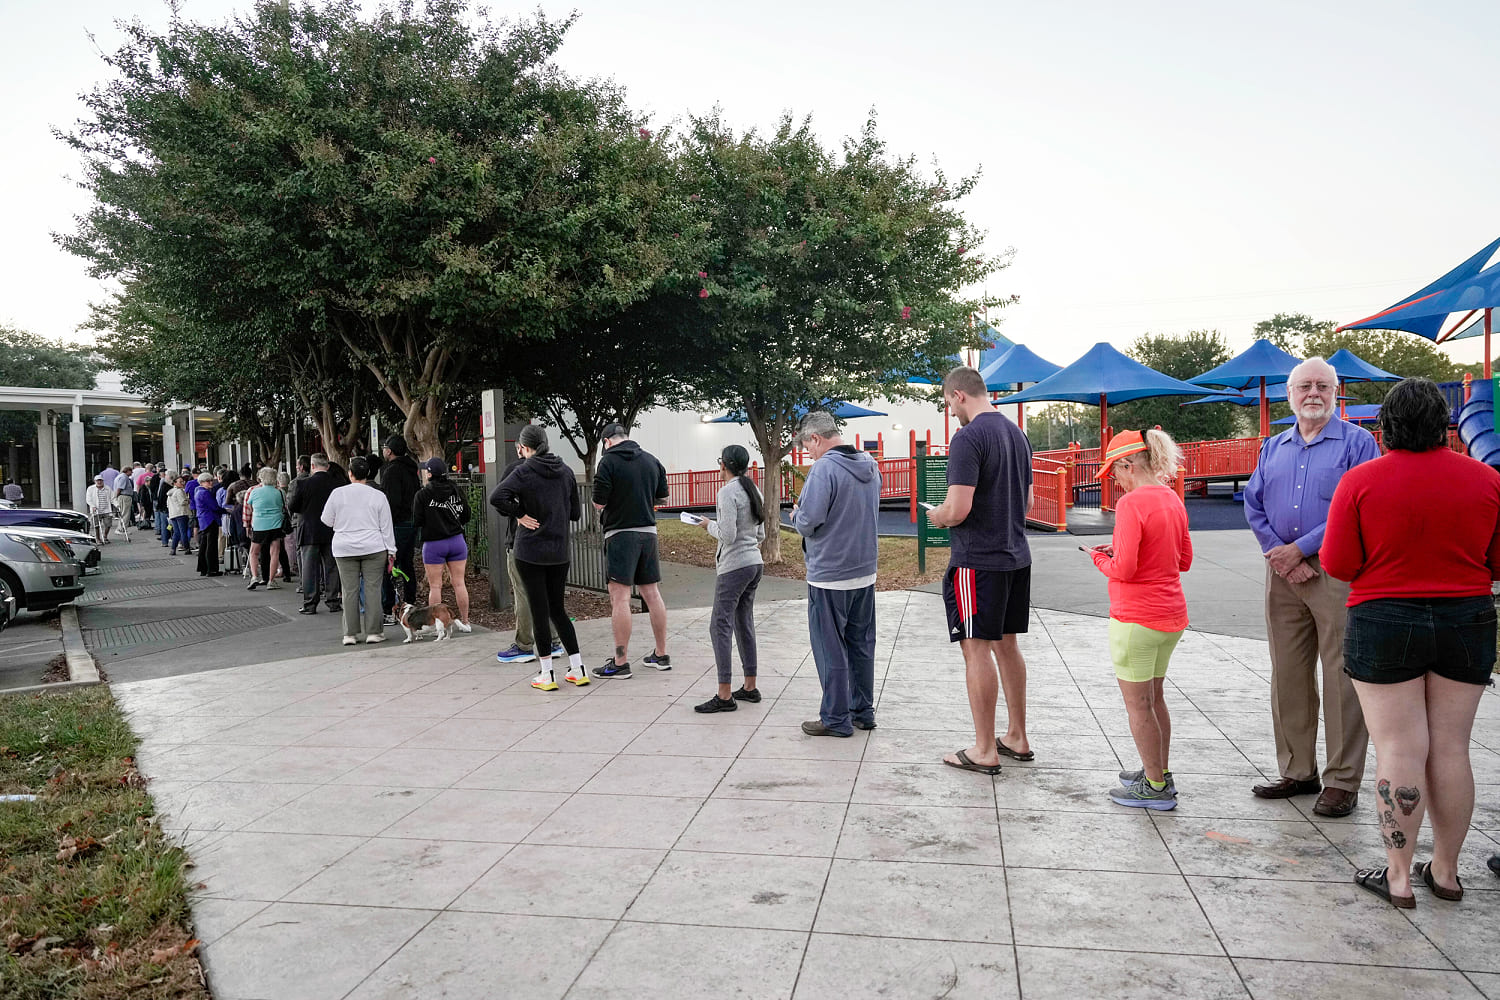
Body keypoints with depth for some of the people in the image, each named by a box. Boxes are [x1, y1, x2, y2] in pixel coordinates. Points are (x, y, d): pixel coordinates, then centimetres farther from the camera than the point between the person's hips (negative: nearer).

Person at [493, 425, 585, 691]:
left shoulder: (524, 471, -10)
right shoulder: (565, 471, 5)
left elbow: (498, 496, -26)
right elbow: (575, 512, 11)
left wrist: (520, 514, -12)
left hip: (531, 551, -5)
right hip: (559, 551, 5)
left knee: (540, 611, 3)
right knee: (558, 609, 15)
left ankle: (546, 674, 8)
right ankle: (578, 669, 13)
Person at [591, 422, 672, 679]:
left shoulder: (609, 461, -9)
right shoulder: (651, 460, 9)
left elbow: (599, 503, -11)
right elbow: (663, 496, 16)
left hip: (620, 533, -6)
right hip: (649, 532, 6)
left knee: (619, 597, -4)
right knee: (652, 593, 13)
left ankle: (620, 662, -3)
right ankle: (661, 655, 20)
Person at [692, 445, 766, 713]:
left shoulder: (727, 492, -14)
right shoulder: (753, 491, 12)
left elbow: (727, 535, -20)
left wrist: (709, 524, -1)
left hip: (734, 567, -9)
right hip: (755, 562, 9)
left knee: (720, 626, -6)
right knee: (744, 623, 15)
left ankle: (724, 696, -6)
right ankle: (750, 687, 20)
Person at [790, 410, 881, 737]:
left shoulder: (824, 468, -19)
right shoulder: (870, 465, 8)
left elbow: (807, 523, -23)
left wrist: (795, 514, 0)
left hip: (829, 576, -8)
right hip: (865, 572, 8)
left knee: (830, 649, 3)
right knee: (861, 643, 16)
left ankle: (836, 719, 12)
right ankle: (863, 710, 25)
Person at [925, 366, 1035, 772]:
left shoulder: (967, 438, -16)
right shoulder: (1017, 434, 12)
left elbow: (958, 510, -22)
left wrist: (936, 516, -2)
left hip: (978, 560, -9)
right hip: (1016, 556, 9)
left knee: (977, 650, -1)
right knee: (1006, 645, 16)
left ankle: (984, 751, 6)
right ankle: (1017, 738, 25)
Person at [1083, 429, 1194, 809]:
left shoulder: (1131, 503, -19)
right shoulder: (1172, 499, 7)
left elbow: (1124, 570, -24)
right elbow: (1184, 560, 15)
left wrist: (1100, 559, -3)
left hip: (1136, 619, -9)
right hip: (1172, 616, 9)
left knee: (1137, 704, 5)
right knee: (1154, 697, 21)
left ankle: (1155, 786, 13)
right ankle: (1161, 772, 32)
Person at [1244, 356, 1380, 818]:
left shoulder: (1357, 442, 0)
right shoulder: (1273, 447, 15)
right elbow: (1254, 506, 9)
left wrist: (1300, 549, -13)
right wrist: (1279, 555, -6)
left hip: (1337, 573, -5)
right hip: (1283, 573, 5)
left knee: (1341, 678, -3)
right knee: (1288, 676, 10)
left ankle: (1342, 781, 7)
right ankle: (1298, 771, 22)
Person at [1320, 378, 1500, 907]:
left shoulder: (1359, 481, -10)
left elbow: (1338, 564, -9)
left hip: (1384, 625, -3)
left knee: (1399, 750, 2)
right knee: (1451, 750, 11)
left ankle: (1398, 875, 8)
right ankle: (1445, 870, 23)